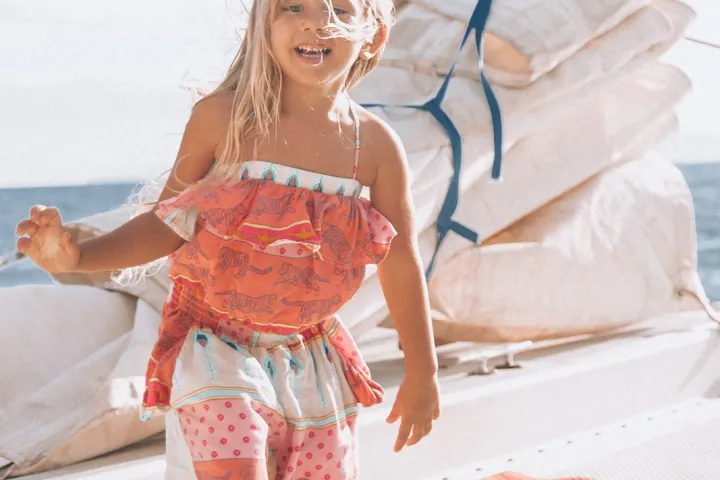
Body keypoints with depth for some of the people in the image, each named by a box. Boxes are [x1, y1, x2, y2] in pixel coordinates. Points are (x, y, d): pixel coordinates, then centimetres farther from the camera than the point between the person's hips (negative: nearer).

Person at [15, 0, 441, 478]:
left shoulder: (375, 145, -6)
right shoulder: (223, 118, -12)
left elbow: (401, 264, 2)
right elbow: (169, 223, -1)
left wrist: (422, 373, 9)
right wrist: (77, 255, -15)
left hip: (314, 360, 3)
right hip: (220, 348, -3)